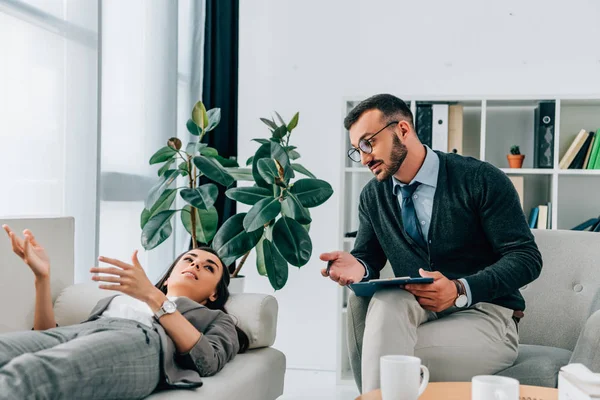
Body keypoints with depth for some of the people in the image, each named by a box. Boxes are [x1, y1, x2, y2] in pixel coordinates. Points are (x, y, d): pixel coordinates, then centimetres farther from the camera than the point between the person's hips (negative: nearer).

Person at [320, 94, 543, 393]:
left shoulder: (480, 180, -7)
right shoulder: (373, 196, 9)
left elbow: (526, 257, -10)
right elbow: (368, 256, 12)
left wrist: (460, 290, -26)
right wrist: (356, 267, -15)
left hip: (484, 315, -5)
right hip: (415, 312, 5)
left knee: (387, 353, -33)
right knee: (381, 301, -31)